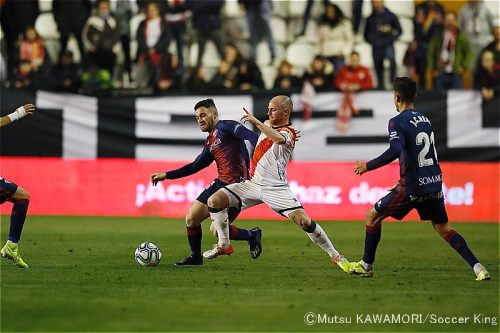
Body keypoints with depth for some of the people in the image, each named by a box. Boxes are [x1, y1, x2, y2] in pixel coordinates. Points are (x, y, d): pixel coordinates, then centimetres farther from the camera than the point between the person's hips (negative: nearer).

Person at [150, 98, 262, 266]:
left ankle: (252, 235, 12)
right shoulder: (210, 142, 20)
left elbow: (249, 135, -22)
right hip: (220, 184, 9)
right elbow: (195, 166, 27)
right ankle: (195, 257, 27)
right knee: (191, 218, 8)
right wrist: (166, 175, 25)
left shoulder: (225, 126, -7)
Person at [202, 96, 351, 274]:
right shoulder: (267, 125, 12)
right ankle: (224, 245, 5)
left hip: (276, 188, -7)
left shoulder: (288, 132, -12)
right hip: (253, 183, 7)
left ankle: (334, 255, -3)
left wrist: (256, 122, -40)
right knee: (215, 200, -9)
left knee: (304, 221, -20)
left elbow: (279, 139, -39)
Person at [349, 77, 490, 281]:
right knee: (443, 229, 12)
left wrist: (368, 166, -18)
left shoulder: (397, 122, -10)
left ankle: (366, 265, 15)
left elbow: (396, 151, -26)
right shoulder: (425, 119, 13)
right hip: (434, 183, 6)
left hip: (412, 186, -6)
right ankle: (477, 267, -4)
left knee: (373, 216, 11)